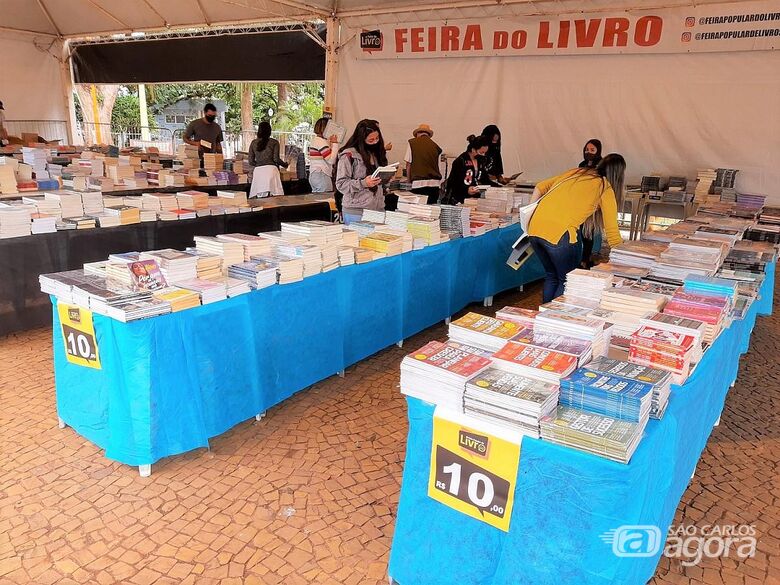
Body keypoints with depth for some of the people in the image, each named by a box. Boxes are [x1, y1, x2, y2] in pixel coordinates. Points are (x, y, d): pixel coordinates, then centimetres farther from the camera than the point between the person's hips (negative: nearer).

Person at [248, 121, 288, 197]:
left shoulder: (253, 143, 13)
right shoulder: (274, 142, 5)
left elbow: (251, 162, 12)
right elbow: (276, 159, -2)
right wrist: (285, 164, 17)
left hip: (258, 171, 3)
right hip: (271, 169, -3)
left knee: (260, 198, 0)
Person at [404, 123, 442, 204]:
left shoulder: (412, 143, 4)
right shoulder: (435, 146, 11)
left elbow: (408, 164, 5)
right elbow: (438, 167, 14)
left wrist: (409, 180, 16)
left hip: (419, 183, -3)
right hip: (435, 183, 3)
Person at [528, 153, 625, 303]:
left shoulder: (575, 172, 23)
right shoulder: (606, 188, 7)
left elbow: (540, 187, 22)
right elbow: (612, 232, 5)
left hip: (534, 228, 6)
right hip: (559, 234, -6)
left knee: (551, 276, 23)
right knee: (568, 281, 12)